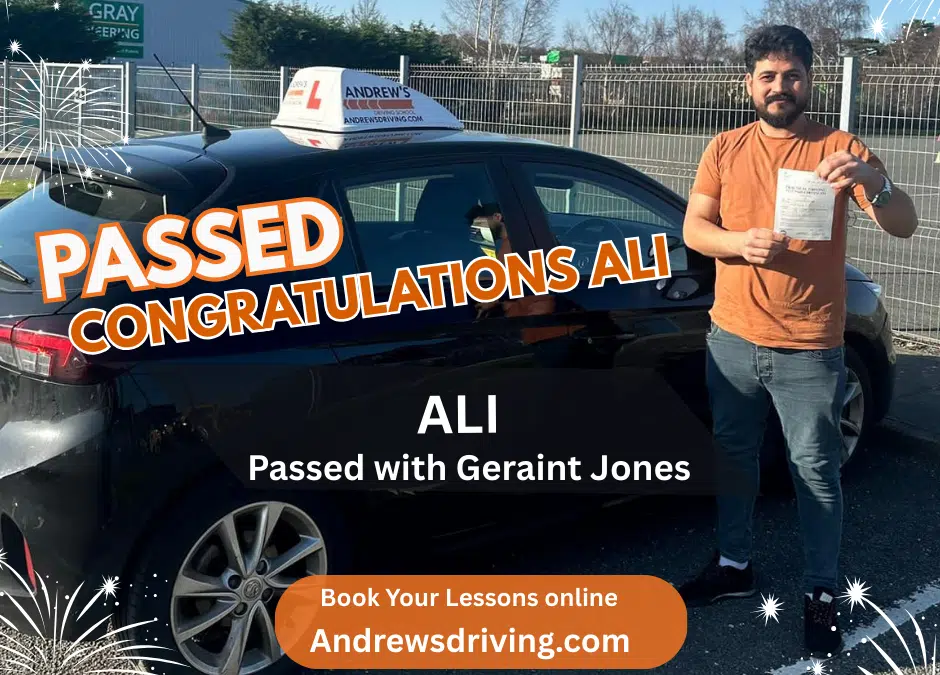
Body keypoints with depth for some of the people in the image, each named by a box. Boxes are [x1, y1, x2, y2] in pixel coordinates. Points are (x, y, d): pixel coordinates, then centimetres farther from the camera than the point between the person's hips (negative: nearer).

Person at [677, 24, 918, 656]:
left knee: (816, 470, 2)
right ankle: (734, 564, 34)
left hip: (810, 349, -3)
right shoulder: (726, 149, 5)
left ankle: (823, 593, 17)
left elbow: (904, 225, -13)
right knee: (733, 456, 16)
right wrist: (741, 242, -19)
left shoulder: (840, 149, -5)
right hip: (732, 339, 4)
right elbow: (693, 228, 2)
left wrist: (873, 181, -34)